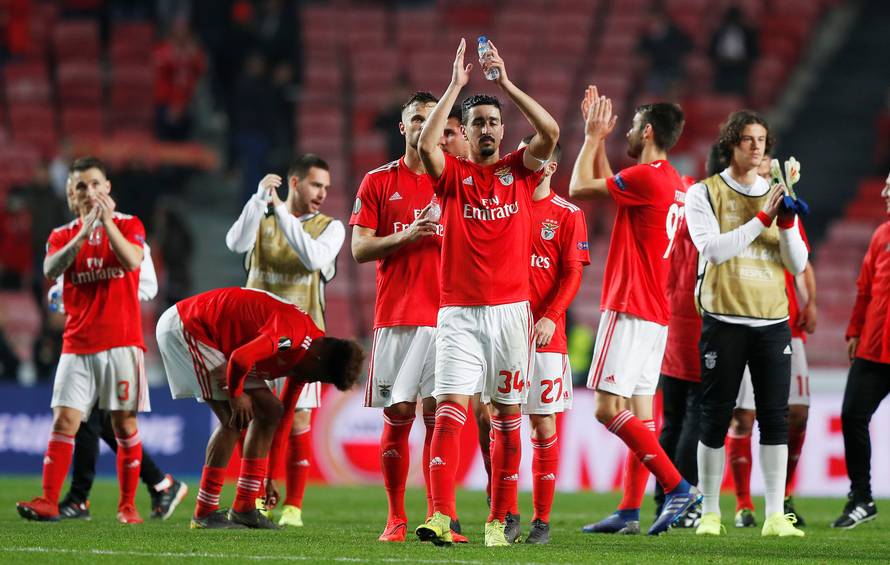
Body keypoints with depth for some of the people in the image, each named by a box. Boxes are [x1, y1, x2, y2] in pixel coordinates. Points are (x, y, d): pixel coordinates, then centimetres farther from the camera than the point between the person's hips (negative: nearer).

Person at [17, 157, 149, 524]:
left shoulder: (129, 225, 5)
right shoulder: (63, 236, 10)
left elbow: (132, 261, -15)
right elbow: (50, 270, -11)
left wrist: (107, 221, -21)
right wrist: (84, 233, -21)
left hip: (122, 342, -2)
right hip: (78, 345, 2)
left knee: (125, 424, -1)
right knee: (64, 421, -8)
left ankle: (127, 506, 4)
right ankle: (48, 502, -11)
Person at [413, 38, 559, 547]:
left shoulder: (519, 171, 8)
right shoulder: (453, 173, 5)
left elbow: (551, 132, -9)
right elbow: (426, 144, -15)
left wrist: (506, 83, -9)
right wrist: (457, 85, -12)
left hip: (511, 309, 2)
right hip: (460, 312, -2)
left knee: (507, 415, 4)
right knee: (451, 407, -13)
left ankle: (499, 520, 9)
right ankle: (441, 517, -22)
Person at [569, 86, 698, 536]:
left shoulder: (646, 177, -15)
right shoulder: (674, 183, 15)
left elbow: (579, 188, -9)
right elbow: (606, 185, 30)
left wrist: (593, 137, 3)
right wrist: (598, 140, 28)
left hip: (630, 310, -10)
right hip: (655, 313, 10)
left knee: (608, 407, -12)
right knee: (639, 410, 8)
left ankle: (677, 486, -16)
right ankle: (629, 511, 8)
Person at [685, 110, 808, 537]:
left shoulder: (776, 195, 13)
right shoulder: (704, 193, 2)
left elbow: (798, 264, 8)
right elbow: (714, 248, -13)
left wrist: (787, 223, -8)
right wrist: (761, 218, -15)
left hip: (772, 321, 3)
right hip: (724, 321, -3)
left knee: (775, 417, -1)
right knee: (715, 418, 0)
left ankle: (775, 516, 0)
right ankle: (710, 513, 8)